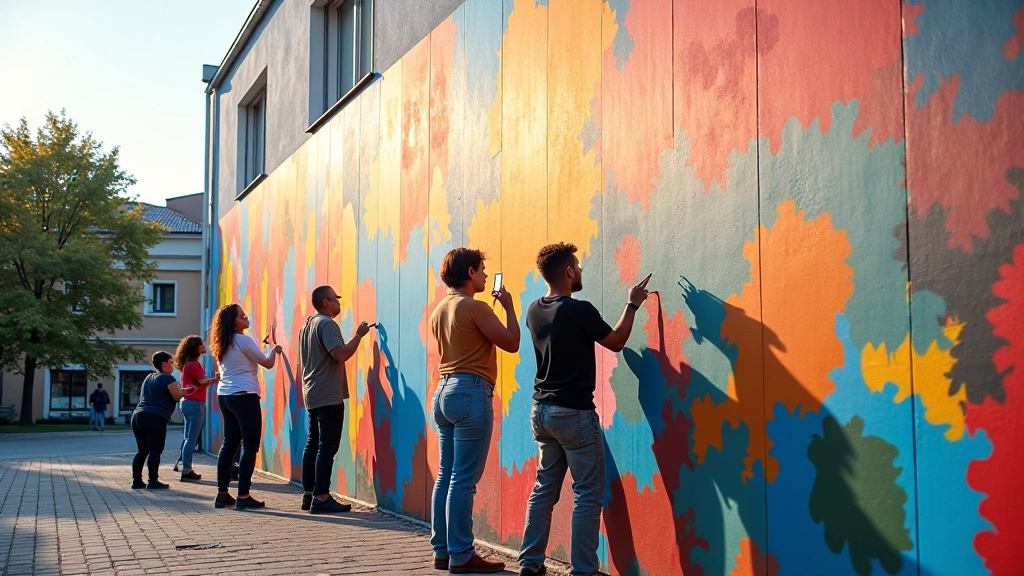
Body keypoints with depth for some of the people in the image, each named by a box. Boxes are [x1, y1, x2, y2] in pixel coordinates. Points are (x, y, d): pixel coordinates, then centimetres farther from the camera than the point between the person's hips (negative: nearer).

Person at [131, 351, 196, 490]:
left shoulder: (149, 378, 25)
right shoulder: (167, 378, -2)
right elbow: (177, 396, -7)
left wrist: (180, 390, 31)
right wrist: (185, 391, 14)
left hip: (137, 415, 8)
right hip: (154, 418, -8)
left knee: (142, 451, 11)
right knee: (155, 451, -6)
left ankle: (137, 481, 9)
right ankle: (153, 481, -9)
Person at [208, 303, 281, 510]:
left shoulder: (222, 345, 13)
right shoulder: (244, 341, -11)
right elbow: (268, 363, -3)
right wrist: (274, 350, 17)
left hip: (224, 396, 8)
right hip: (244, 396, -8)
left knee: (229, 444, 12)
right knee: (250, 446, -5)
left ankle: (222, 494, 12)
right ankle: (243, 496, -8)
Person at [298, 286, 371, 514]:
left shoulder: (307, 324, 18)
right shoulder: (326, 323, -13)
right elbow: (341, 354, -25)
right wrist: (359, 334, -13)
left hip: (311, 395, 10)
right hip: (329, 397, -10)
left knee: (312, 444, 10)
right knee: (327, 446, -10)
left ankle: (308, 494, 12)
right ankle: (321, 498, -11)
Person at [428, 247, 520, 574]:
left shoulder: (440, 310, 14)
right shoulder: (474, 307, -11)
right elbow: (511, 343, -9)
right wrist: (509, 306, 4)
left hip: (444, 390, 9)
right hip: (471, 393, -9)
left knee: (446, 475, 10)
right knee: (464, 479, -7)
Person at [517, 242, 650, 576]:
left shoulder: (534, 312, 5)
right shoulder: (580, 311, -15)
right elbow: (616, 342, -1)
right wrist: (633, 304, 9)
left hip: (542, 410, 7)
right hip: (573, 412, -7)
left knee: (544, 489, 14)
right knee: (588, 494, 0)